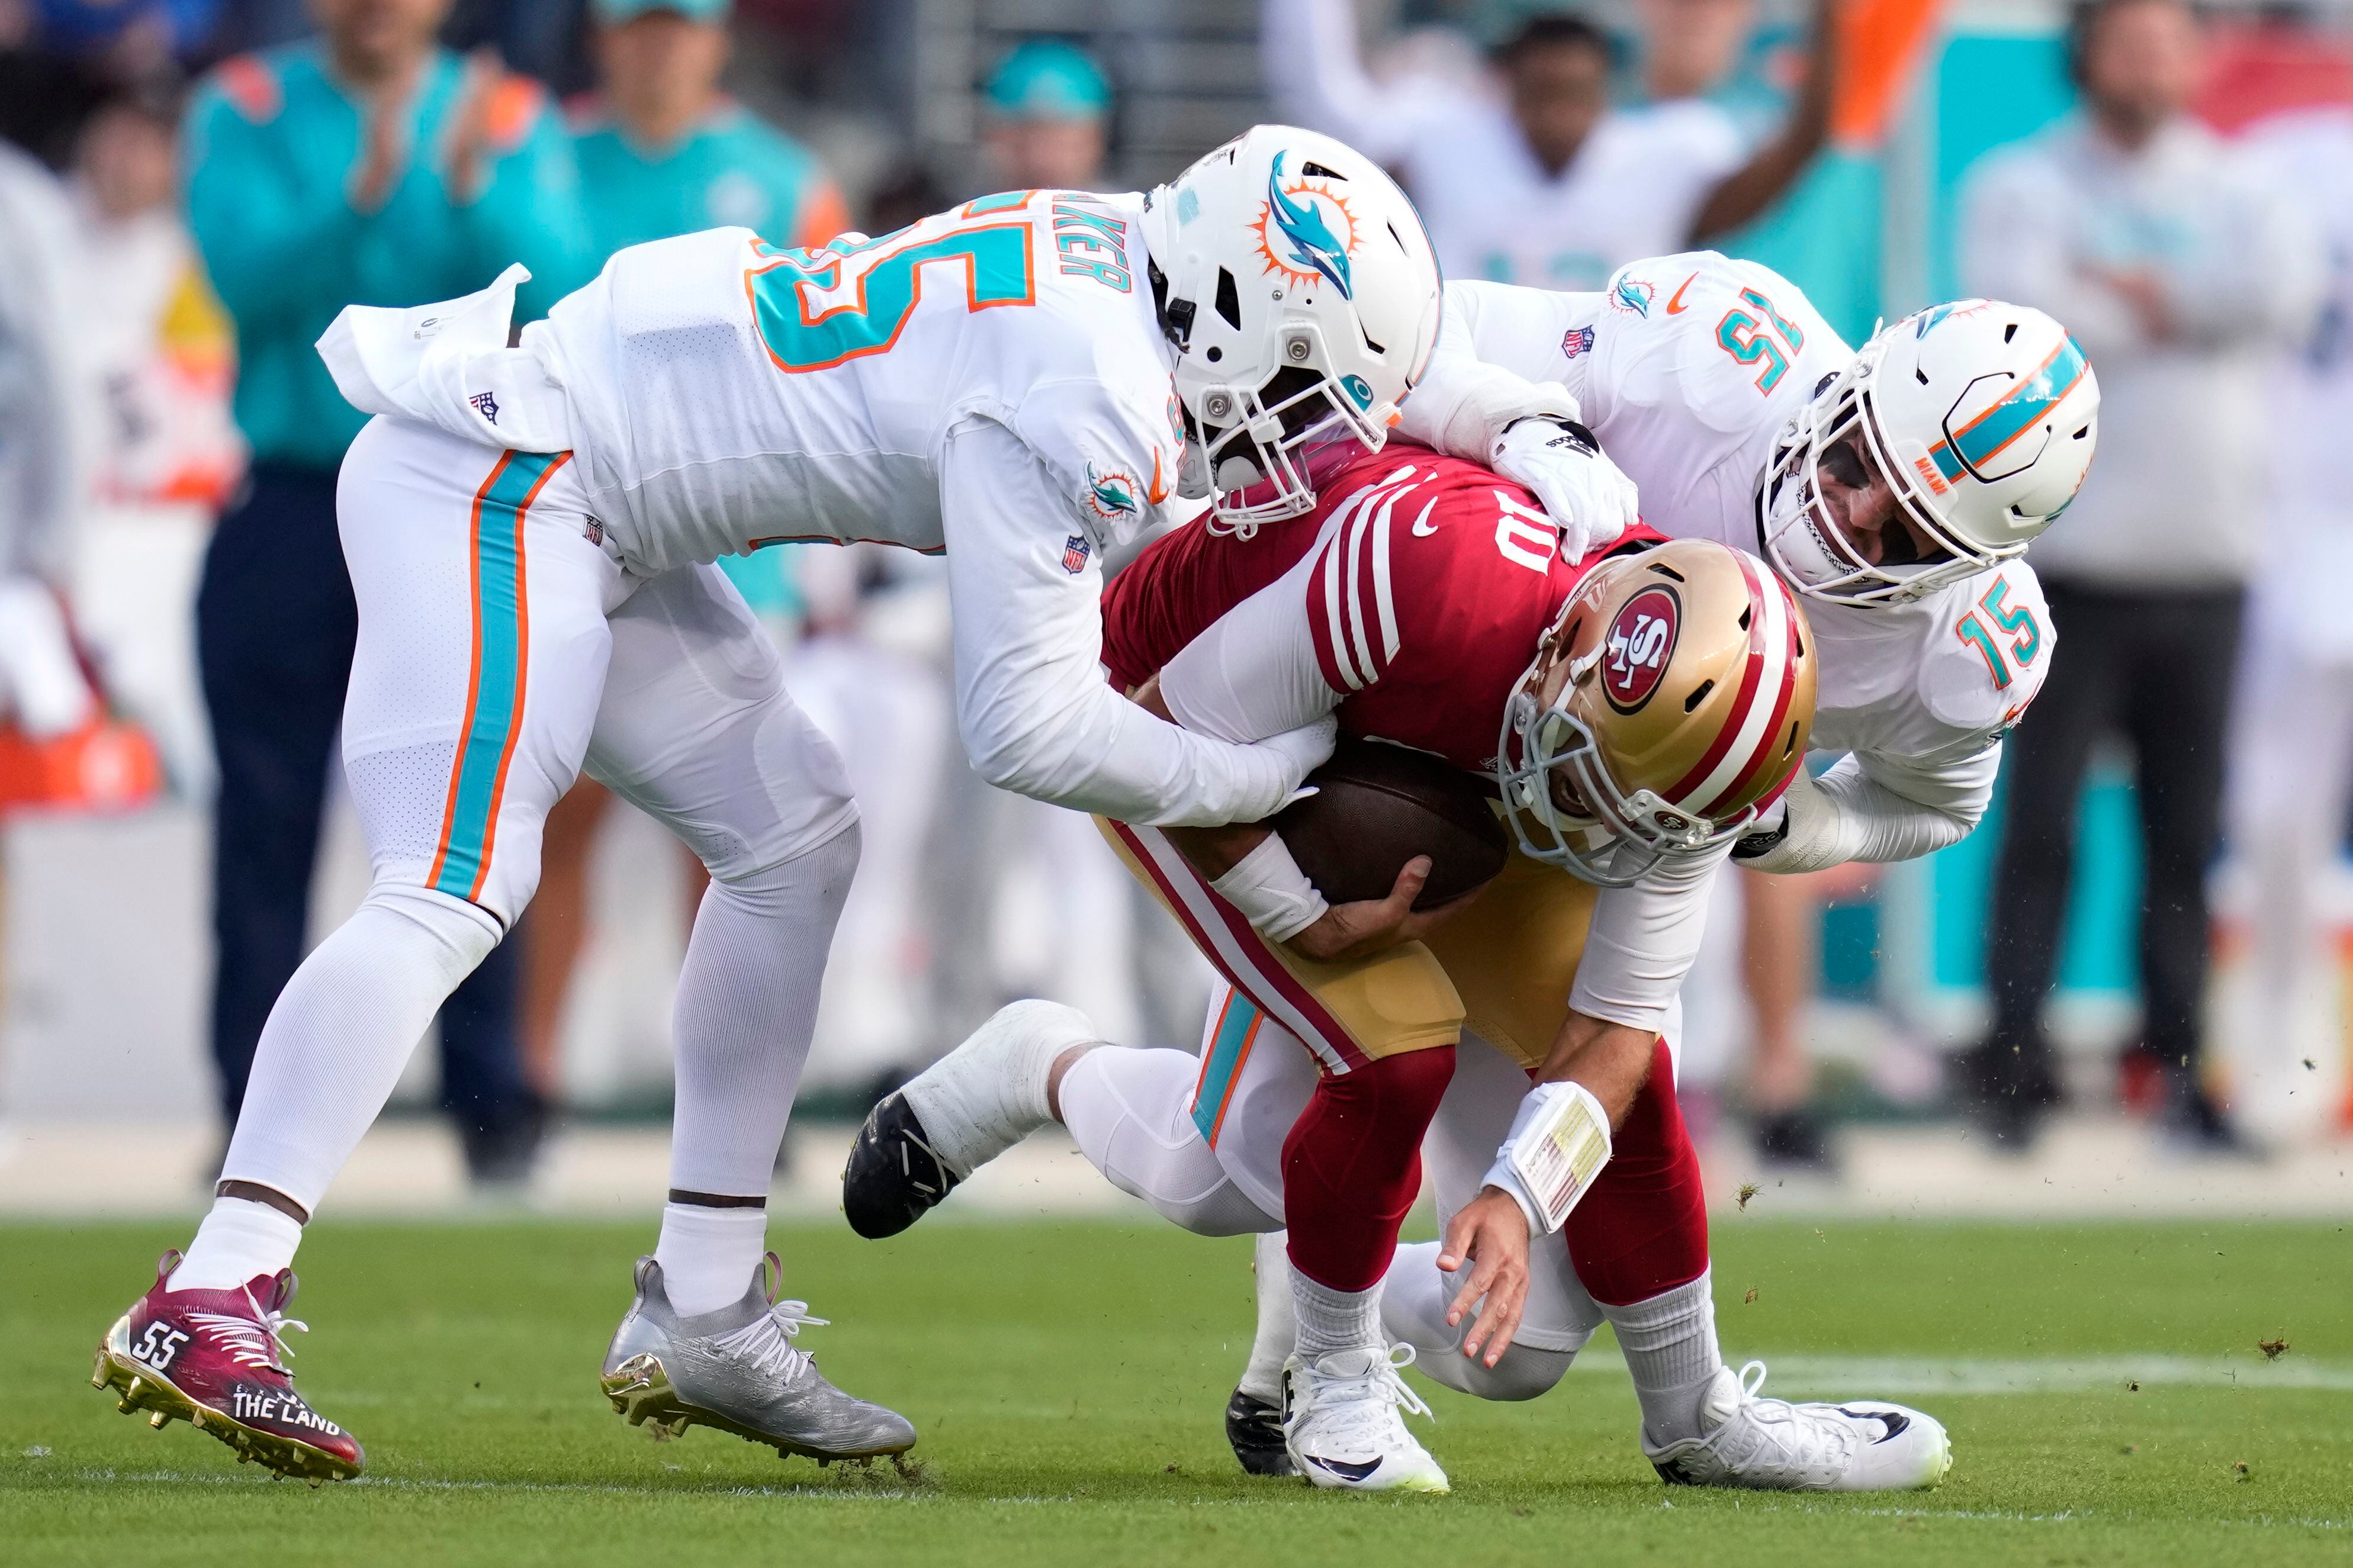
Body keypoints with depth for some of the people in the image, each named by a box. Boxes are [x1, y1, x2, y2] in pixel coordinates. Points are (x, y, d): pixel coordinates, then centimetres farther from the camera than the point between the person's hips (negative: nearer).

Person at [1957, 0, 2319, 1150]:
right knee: (2043, 826, -6)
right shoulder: (2021, 188, 3)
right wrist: (2198, 312, -6)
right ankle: (2014, 1055, -2)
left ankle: (2176, 1061, 11)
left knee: (2188, 831, 5)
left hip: (2205, 568, 3)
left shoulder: (2231, 189, 13)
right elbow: (2025, 311, -15)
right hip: (2070, 565, -3)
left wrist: (2141, 295, -11)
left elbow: (2288, 287, -6)